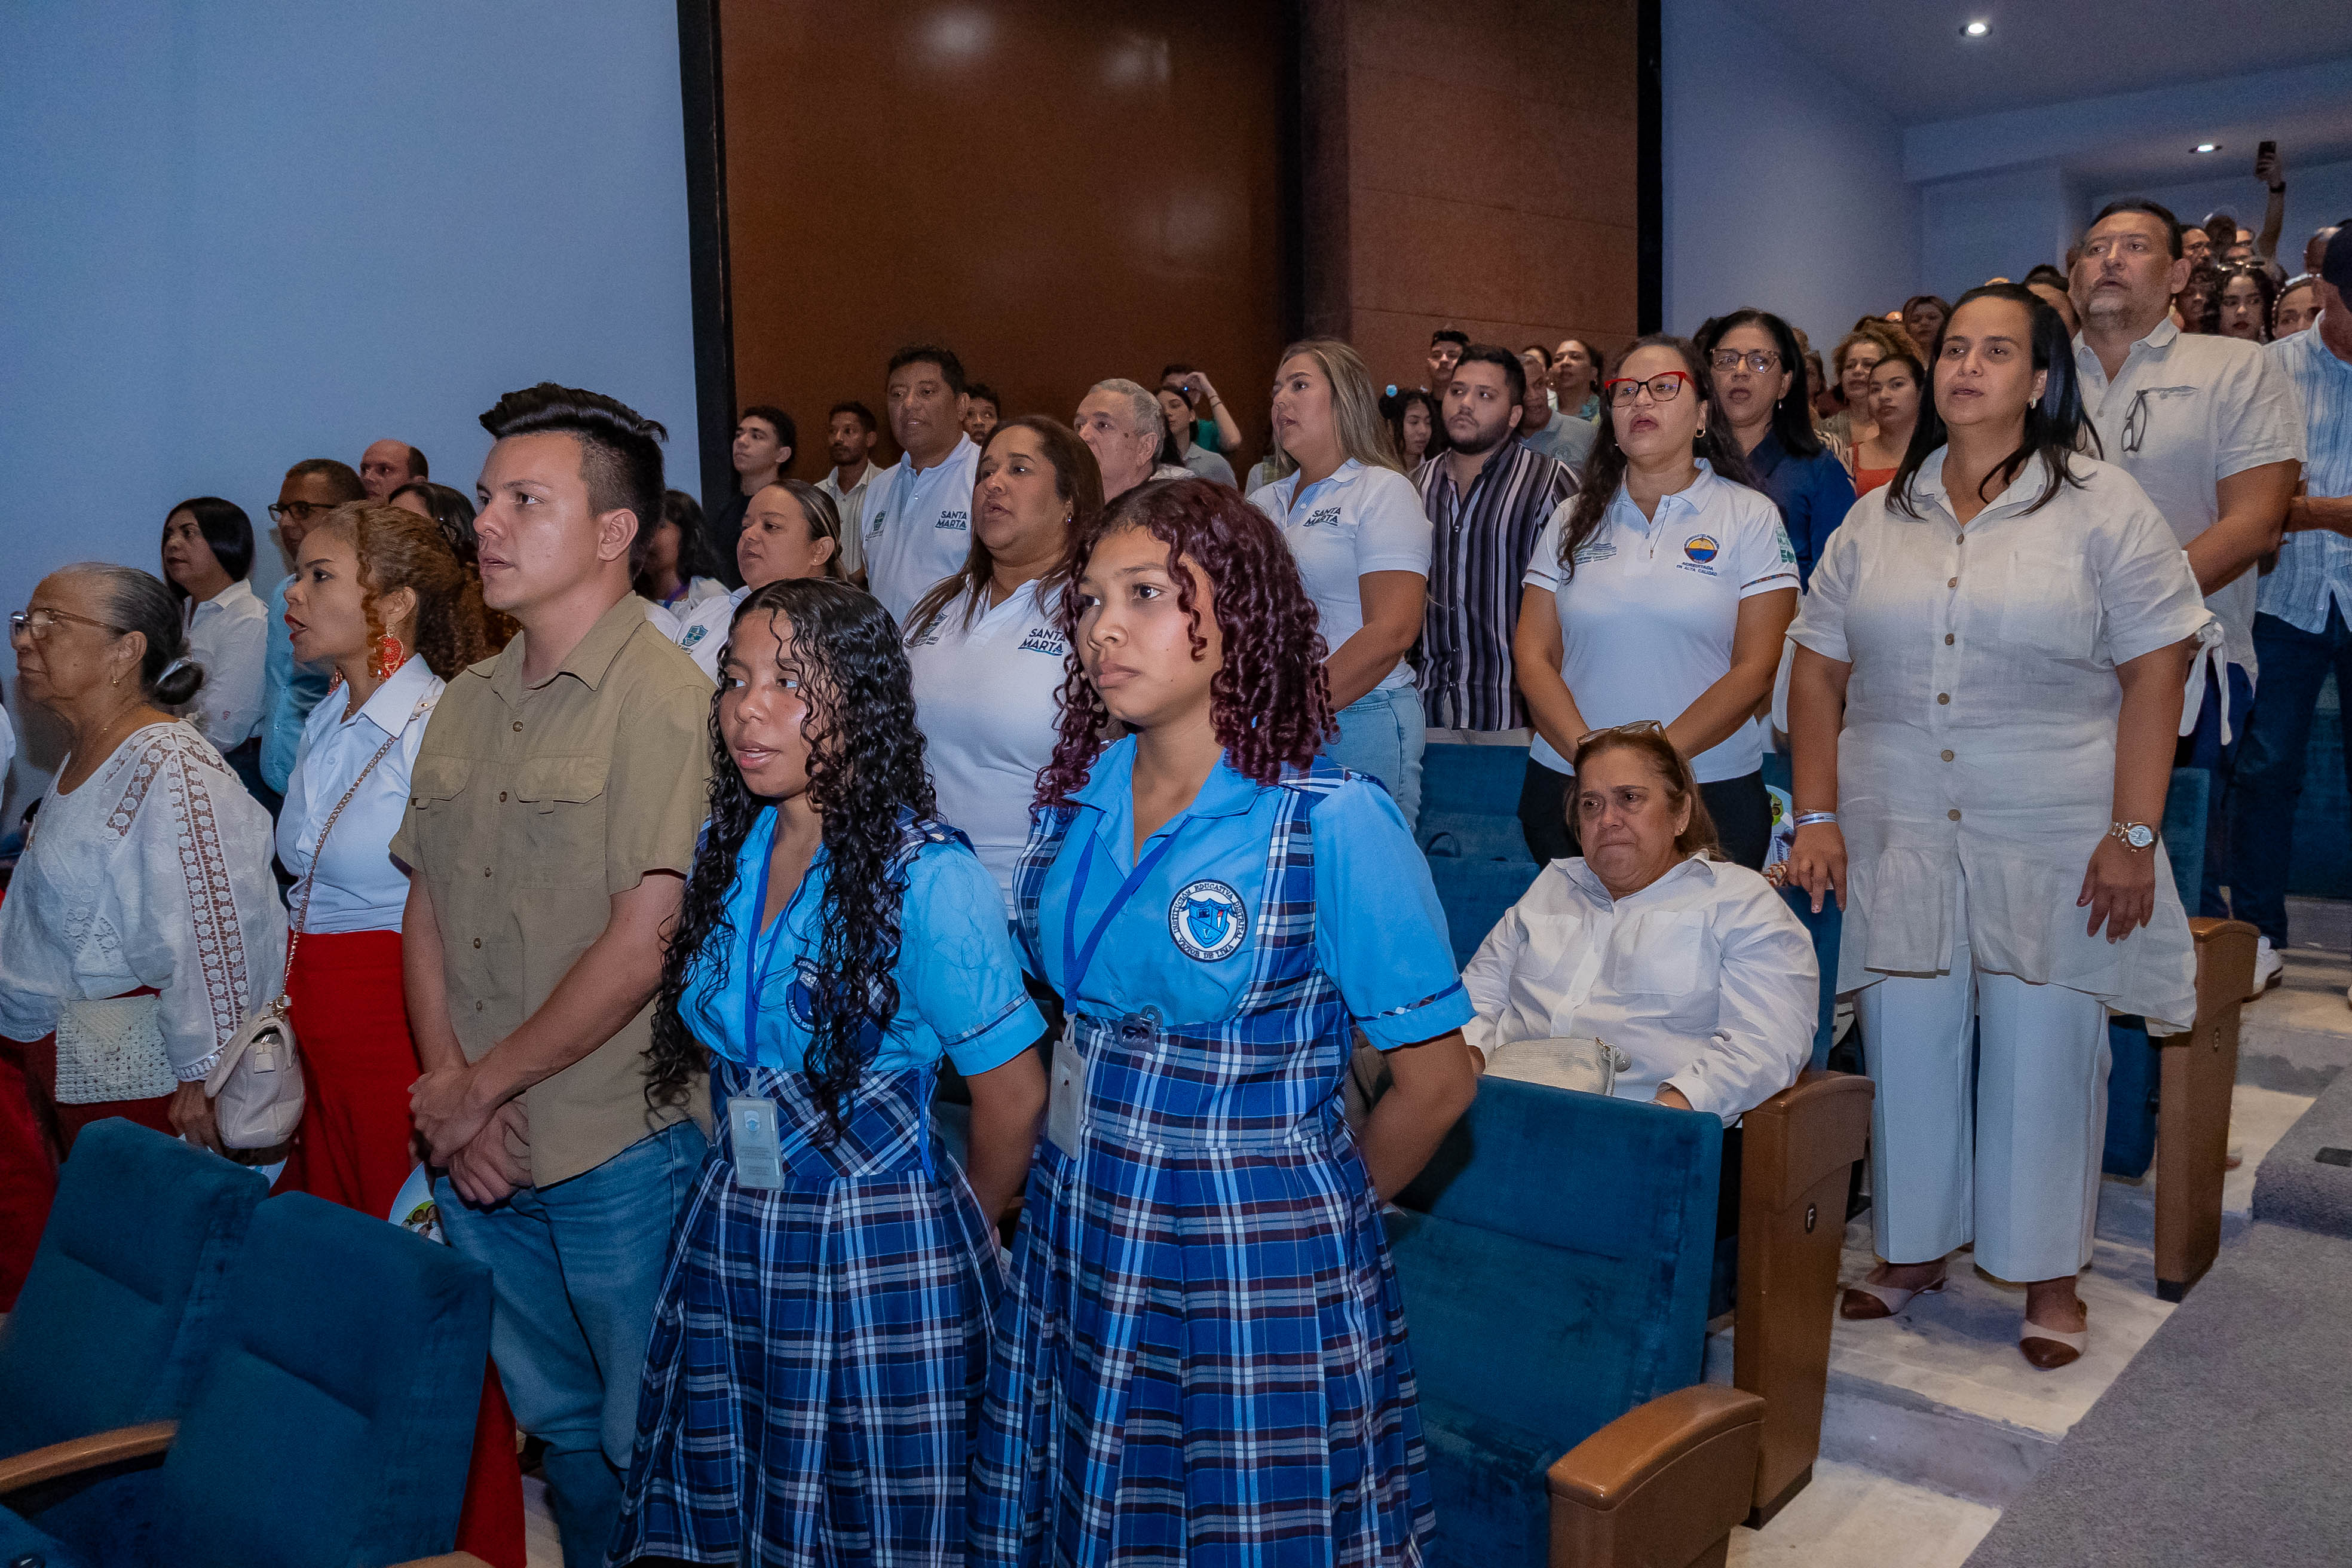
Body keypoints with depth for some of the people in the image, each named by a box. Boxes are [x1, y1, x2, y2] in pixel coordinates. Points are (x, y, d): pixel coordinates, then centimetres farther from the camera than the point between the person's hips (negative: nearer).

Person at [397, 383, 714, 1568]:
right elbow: (426, 907, 10)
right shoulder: (468, 704, 9)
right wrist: (446, 1090, -3)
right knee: (555, 1423, 22)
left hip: (619, 1154, -7)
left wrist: (483, 1085, -10)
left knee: (650, 1445, 8)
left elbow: (642, 945, -20)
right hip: (481, 1155, 7)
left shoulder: (665, 700, -15)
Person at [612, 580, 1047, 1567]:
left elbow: (1011, 1093, -13)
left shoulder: (926, 876, -18)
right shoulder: (728, 851, 3)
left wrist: (969, 1227, 1)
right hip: (728, 1238, 6)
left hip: (875, 1260, -6)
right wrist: (743, 1180, 10)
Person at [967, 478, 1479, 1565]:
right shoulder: (1077, 799, 2)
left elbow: (1437, 1077, -11)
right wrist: (1088, 1194, 9)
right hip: (1072, 1253, 5)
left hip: (1257, 1275, -5)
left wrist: (1320, 1213, 2)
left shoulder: (1334, 823, -16)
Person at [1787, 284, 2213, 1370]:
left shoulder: (2101, 506, -1)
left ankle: (2048, 1276, 22)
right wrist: (1817, 814, -1)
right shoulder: (1879, 518, 9)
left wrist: (2134, 835, -11)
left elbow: (2153, 673, -5)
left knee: (2044, 1053, 5)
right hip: (1896, 831, 3)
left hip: (2054, 835, -2)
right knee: (1904, 1042, 9)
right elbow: (1819, 668, 8)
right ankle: (1913, 1250, 26)